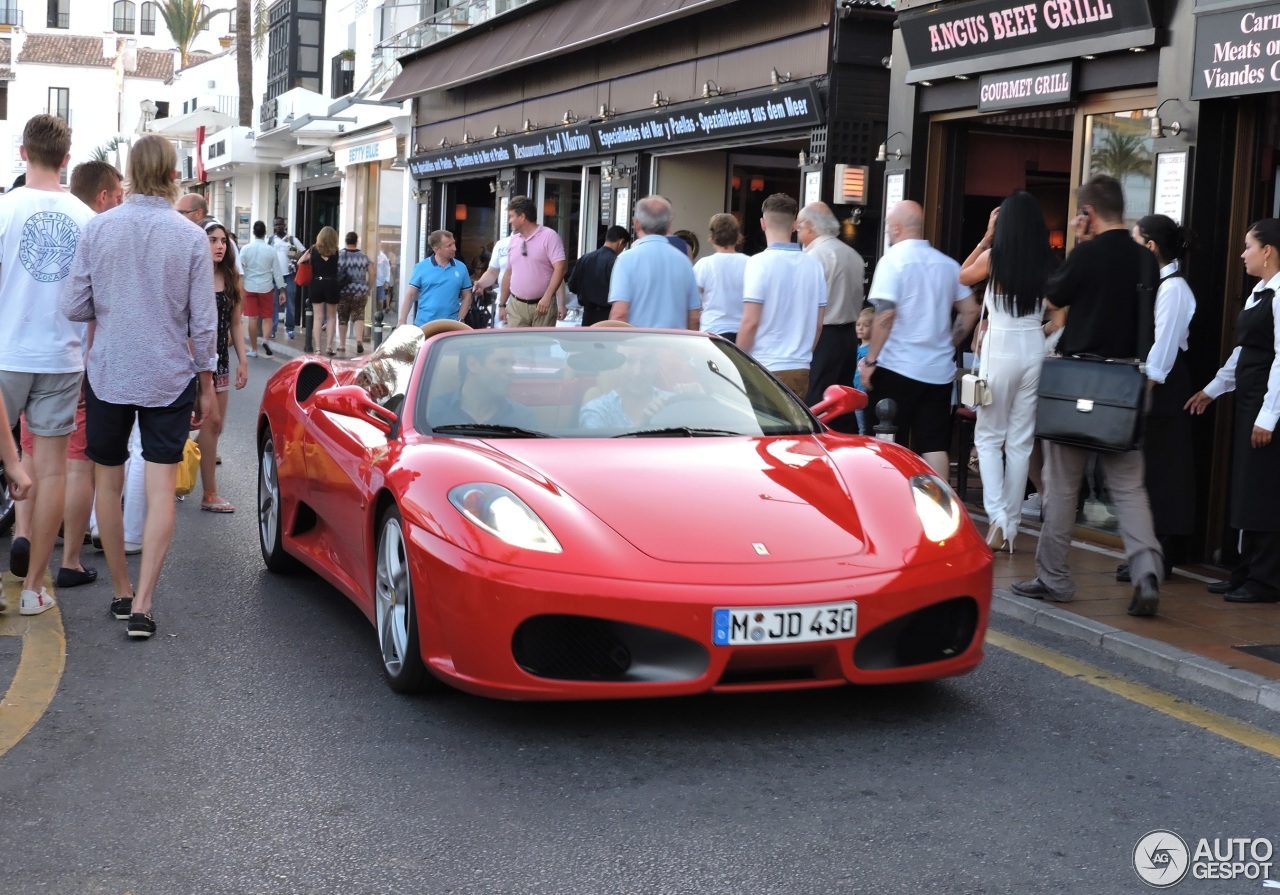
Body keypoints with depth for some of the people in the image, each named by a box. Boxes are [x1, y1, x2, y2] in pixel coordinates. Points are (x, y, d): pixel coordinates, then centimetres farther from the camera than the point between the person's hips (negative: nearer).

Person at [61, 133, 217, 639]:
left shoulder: (98, 228, -6)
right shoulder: (190, 237, -8)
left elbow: (74, 307, -2)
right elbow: (203, 321, -5)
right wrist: (206, 382, 8)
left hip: (108, 373, 1)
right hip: (169, 376, -1)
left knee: (108, 483, 15)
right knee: (161, 488, 1)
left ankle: (121, 592, 25)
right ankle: (142, 604, -5)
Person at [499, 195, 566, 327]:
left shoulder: (549, 236, -7)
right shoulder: (514, 240, 12)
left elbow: (560, 267, -15)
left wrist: (547, 297, -23)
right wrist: (502, 304, 17)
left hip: (542, 305, -5)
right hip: (516, 305, 5)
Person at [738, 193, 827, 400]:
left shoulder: (759, 263, -10)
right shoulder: (814, 265, 5)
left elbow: (751, 322, -13)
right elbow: (818, 324, 10)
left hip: (764, 369, -5)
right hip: (801, 369, 5)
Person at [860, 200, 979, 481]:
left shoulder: (894, 259, -8)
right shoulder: (948, 264, 10)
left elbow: (885, 313, -17)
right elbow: (970, 312, 12)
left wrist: (870, 360, -12)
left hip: (897, 368, -5)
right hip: (940, 370, 5)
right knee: (934, 446, 5)